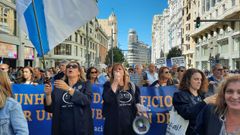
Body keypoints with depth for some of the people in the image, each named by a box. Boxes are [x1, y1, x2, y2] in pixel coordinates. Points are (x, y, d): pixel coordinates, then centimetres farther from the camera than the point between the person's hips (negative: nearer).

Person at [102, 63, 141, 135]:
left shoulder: (132, 86, 8)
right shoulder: (109, 85, 0)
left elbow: (137, 102, 18)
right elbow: (107, 99, -20)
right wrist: (115, 82, -18)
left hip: (130, 122, 3)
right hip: (113, 122, -3)